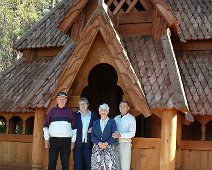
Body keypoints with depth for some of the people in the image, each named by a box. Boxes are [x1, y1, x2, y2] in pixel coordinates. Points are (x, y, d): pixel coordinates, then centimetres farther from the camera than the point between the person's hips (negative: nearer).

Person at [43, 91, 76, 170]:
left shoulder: (70, 112, 10)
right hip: (53, 140, 0)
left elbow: (74, 127, 11)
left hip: (66, 141, 0)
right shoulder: (52, 111, 9)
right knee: (52, 163, -1)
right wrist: (46, 140, 1)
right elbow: (46, 126, 9)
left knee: (65, 163, 3)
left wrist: (73, 141, 5)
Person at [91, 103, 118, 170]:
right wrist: (99, 143, -12)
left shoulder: (112, 122, 8)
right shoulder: (95, 123, 15)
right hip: (97, 148, 2)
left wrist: (106, 143, -14)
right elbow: (93, 136, 6)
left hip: (109, 148, -2)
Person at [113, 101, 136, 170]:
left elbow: (132, 133, -11)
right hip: (115, 143, 5)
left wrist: (120, 135, -23)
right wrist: (113, 135, -6)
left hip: (125, 144, -5)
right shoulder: (116, 118, 15)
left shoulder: (131, 118, -3)